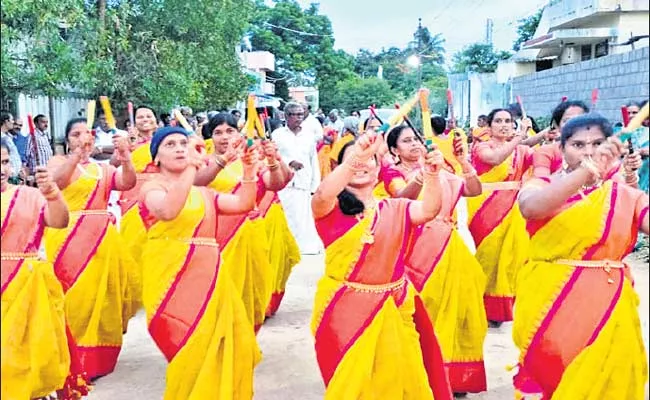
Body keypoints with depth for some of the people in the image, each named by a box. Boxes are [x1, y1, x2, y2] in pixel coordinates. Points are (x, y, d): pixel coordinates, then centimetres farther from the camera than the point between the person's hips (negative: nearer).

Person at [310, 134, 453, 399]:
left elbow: (429, 210, -8)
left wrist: (432, 174, -26)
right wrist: (355, 156, -38)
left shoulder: (394, 209, 8)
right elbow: (322, 195, -26)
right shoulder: (331, 209, -4)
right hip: (346, 309, -3)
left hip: (393, 308, 4)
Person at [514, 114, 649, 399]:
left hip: (608, 307, 2)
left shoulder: (627, 195, 4)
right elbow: (531, 207, -26)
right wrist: (586, 171, -37)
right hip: (548, 304, -1)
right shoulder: (541, 185, -1)